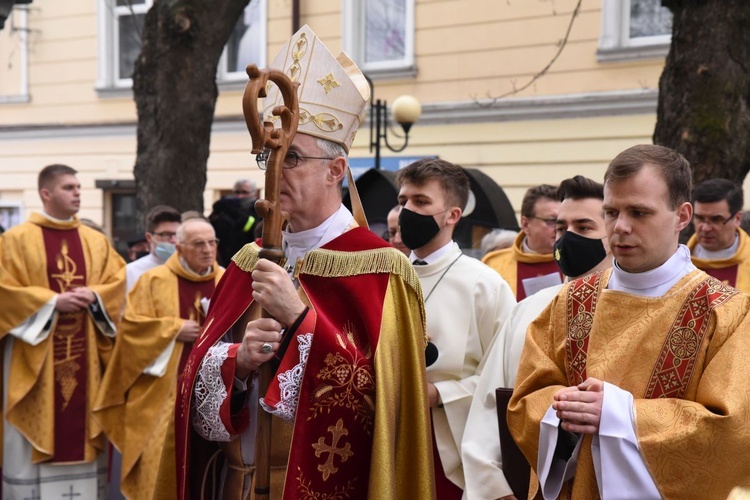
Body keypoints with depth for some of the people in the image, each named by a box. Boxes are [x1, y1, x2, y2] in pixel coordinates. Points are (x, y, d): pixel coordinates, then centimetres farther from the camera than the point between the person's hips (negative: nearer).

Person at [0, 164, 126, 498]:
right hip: (35, 357, -4)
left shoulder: (97, 241, 10)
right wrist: (54, 301, -15)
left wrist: (92, 296, -12)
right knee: (33, 443, -1)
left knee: (81, 432, 7)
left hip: (83, 355, 4)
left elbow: (116, 283, 8)